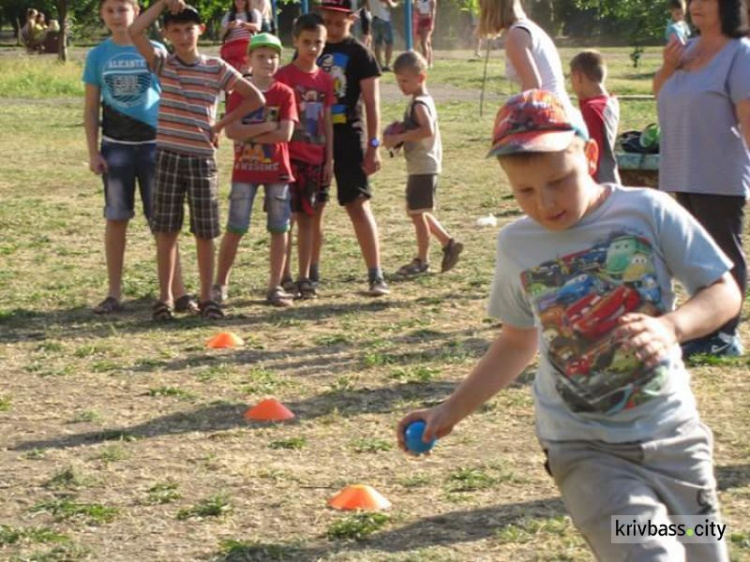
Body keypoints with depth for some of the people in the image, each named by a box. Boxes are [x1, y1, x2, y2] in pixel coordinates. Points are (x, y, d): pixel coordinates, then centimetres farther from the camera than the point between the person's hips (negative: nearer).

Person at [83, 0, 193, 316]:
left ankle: (178, 293, 1)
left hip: (153, 144, -1)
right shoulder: (98, 56, 3)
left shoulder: (155, 52, 0)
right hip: (116, 146, 1)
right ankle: (114, 294, 12)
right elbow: (91, 109, 5)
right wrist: (93, 153, -1)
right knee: (116, 219, 5)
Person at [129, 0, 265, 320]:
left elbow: (255, 98, 3)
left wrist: (222, 125, 0)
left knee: (205, 233, 3)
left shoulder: (217, 69, 1)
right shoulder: (162, 64, 3)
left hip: (202, 158, 0)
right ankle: (165, 297, 8)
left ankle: (207, 298, 11)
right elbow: (135, 32, -11)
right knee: (166, 231, 2)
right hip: (168, 156, 0)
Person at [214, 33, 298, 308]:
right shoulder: (239, 92, 1)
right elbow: (231, 130, -11)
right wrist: (267, 127, -16)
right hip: (245, 170, -1)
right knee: (235, 228, -1)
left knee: (279, 228, 3)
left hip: (277, 170, 1)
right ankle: (220, 284, 6)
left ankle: (275, 286, 10)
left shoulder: (285, 94, 0)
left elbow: (285, 133, -11)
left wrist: (249, 132, -12)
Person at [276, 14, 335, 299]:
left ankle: (305, 278, 12)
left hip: (315, 158, 5)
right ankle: (284, 278, 0)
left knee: (309, 217, 7)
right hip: (289, 155, -5)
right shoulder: (284, 76, -7)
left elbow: (327, 121, 11)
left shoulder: (325, 80, 8)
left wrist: (330, 158, 7)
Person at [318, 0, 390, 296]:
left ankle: (376, 275, -10)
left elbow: (371, 102, -4)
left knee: (358, 204, -10)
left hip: (347, 135, -5)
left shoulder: (359, 54, -2)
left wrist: (373, 145, -10)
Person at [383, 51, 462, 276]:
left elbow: (427, 130, -33)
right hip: (421, 166, 10)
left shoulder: (419, 104, -18)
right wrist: (398, 134, 8)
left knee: (417, 212, -1)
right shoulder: (422, 100, 13)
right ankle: (448, 243, 22)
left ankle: (422, 259, 7)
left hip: (422, 166, -10)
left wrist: (399, 137, -28)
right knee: (417, 211, 19)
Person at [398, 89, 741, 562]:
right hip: (585, 451, 0)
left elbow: (726, 293, -6)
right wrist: (451, 411, 13)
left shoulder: (648, 212, -8)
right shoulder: (517, 245, 1)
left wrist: (670, 326, -25)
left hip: (673, 434, 1)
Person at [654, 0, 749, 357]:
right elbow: (660, 93, 23)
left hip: (720, 177, -8)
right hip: (686, 175, 8)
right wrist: (667, 67, 3)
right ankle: (706, 329, 22)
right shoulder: (690, 49, 12)